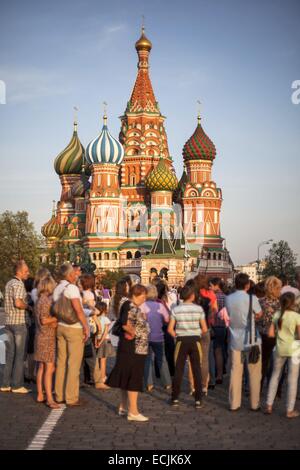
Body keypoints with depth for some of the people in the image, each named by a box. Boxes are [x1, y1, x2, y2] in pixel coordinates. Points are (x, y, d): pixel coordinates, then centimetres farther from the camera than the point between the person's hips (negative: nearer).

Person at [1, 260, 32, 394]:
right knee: (20, 355, -2)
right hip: (19, 323, -8)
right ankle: (17, 385, 1)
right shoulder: (18, 284, -14)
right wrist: (28, 307, -9)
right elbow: (18, 303, -26)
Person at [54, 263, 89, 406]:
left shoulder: (57, 289, 8)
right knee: (74, 364, -1)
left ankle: (59, 395, 18)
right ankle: (71, 398, 2)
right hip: (74, 328, -8)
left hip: (60, 326, 8)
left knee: (61, 362, 12)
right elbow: (78, 310, -22)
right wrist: (86, 327, -17)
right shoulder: (72, 288, -15)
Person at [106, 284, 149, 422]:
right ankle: (133, 412, -4)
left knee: (127, 379, 16)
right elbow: (126, 325, -29)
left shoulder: (134, 307, 15)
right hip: (133, 349, -10)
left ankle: (123, 407, 26)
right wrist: (135, 333, -15)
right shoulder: (130, 306, -16)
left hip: (136, 350, 10)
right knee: (134, 379, -7)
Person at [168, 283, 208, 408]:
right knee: (197, 370, 6)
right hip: (195, 340, 0)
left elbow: (170, 329, -5)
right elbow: (204, 329, -4)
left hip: (181, 341, 0)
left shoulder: (176, 310, -3)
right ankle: (198, 400, 7)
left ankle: (175, 399, 11)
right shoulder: (198, 309, -4)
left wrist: (177, 336, 11)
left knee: (178, 370, 7)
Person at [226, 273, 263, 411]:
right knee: (254, 374, 9)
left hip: (235, 341, 4)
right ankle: (254, 404, 14)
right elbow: (259, 315, -6)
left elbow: (229, 316, 6)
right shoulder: (252, 298, -14)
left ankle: (234, 404, 13)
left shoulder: (228, 299, -1)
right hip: (251, 341, -4)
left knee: (235, 372, 10)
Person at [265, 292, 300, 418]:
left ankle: (269, 406, 21)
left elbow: (271, 333, 0)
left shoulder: (277, 315, -3)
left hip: (280, 349, 4)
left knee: (275, 375, 18)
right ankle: (290, 410, 12)